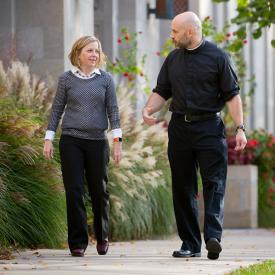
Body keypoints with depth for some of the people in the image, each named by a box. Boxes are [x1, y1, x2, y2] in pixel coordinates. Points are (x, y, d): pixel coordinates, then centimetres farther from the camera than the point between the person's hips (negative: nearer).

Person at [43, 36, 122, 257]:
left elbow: (113, 110, 4)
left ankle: (102, 237, 27)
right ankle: (78, 242, 3)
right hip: (71, 141, -1)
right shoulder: (67, 79, 4)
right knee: (74, 191, -3)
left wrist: (117, 140, -2)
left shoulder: (105, 79, 5)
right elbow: (57, 110, 8)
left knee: (99, 191, 8)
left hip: (98, 141, 1)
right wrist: (49, 138, 3)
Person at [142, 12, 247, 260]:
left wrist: (240, 128, -10)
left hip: (209, 127, -5)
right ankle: (190, 244, 9)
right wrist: (148, 109, -4)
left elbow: (232, 95, -3)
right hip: (179, 128, 5)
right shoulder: (173, 59, 13)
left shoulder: (217, 57, -2)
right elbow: (161, 92, 16)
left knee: (214, 183, -13)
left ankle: (213, 237, -23)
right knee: (183, 188, 5)